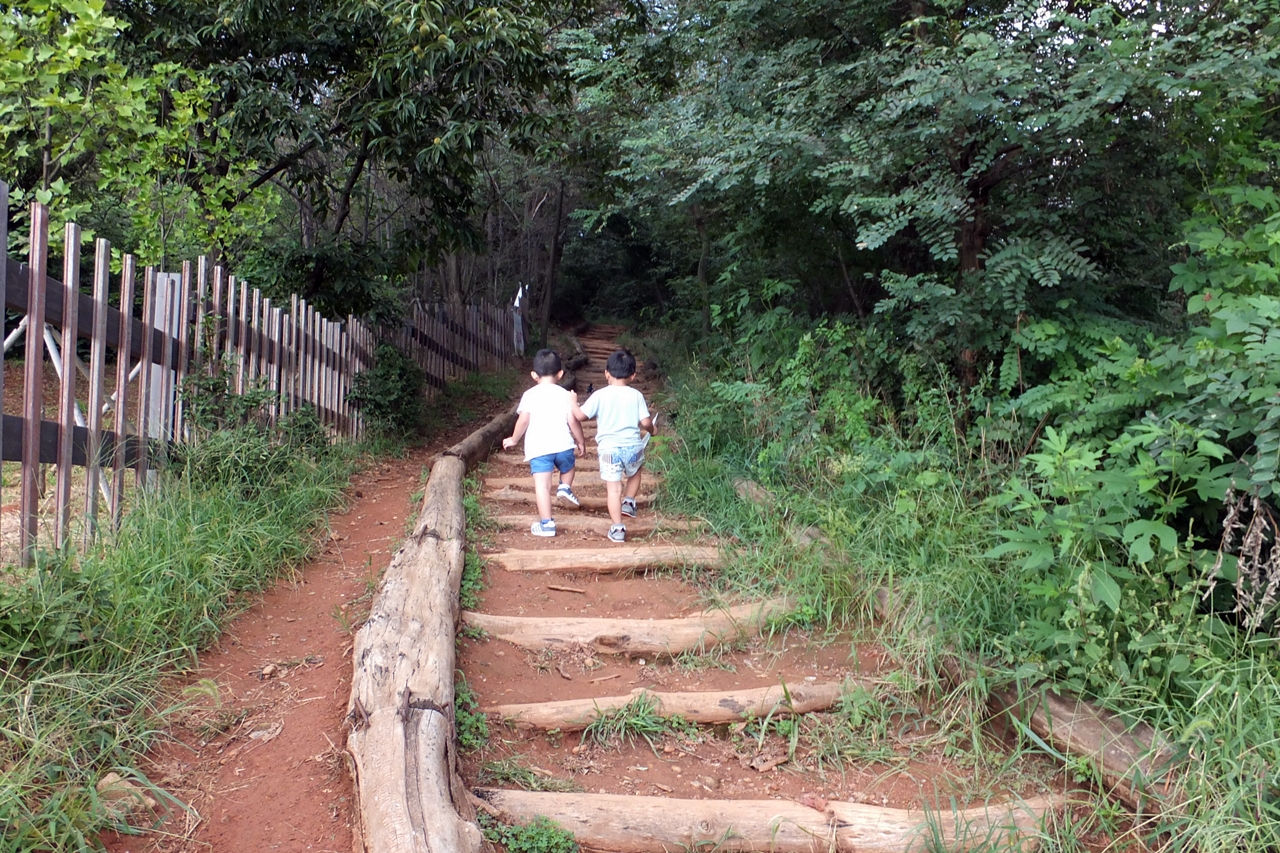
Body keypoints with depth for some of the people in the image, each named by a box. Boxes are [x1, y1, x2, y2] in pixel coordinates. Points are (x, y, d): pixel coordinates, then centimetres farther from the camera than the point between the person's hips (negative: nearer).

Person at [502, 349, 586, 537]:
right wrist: (581, 442, 13)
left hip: (538, 447, -2)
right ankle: (565, 487, 13)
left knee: (542, 484, -4)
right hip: (563, 444, 2)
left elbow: (523, 420, -4)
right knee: (567, 468, 34)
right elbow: (573, 421, -1)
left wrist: (514, 440, 10)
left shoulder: (530, 395, 2)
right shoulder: (566, 395, 5)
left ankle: (546, 523, -7)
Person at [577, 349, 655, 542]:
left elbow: (580, 416, -3)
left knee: (614, 489, 0)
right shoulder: (636, 396, 1)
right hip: (633, 446, 2)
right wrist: (651, 430, 20)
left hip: (609, 448, -2)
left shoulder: (600, 395, -3)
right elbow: (646, 422, -3)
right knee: (635, 473, 33)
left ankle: (617, 528, 0)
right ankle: (629, 502, 24)